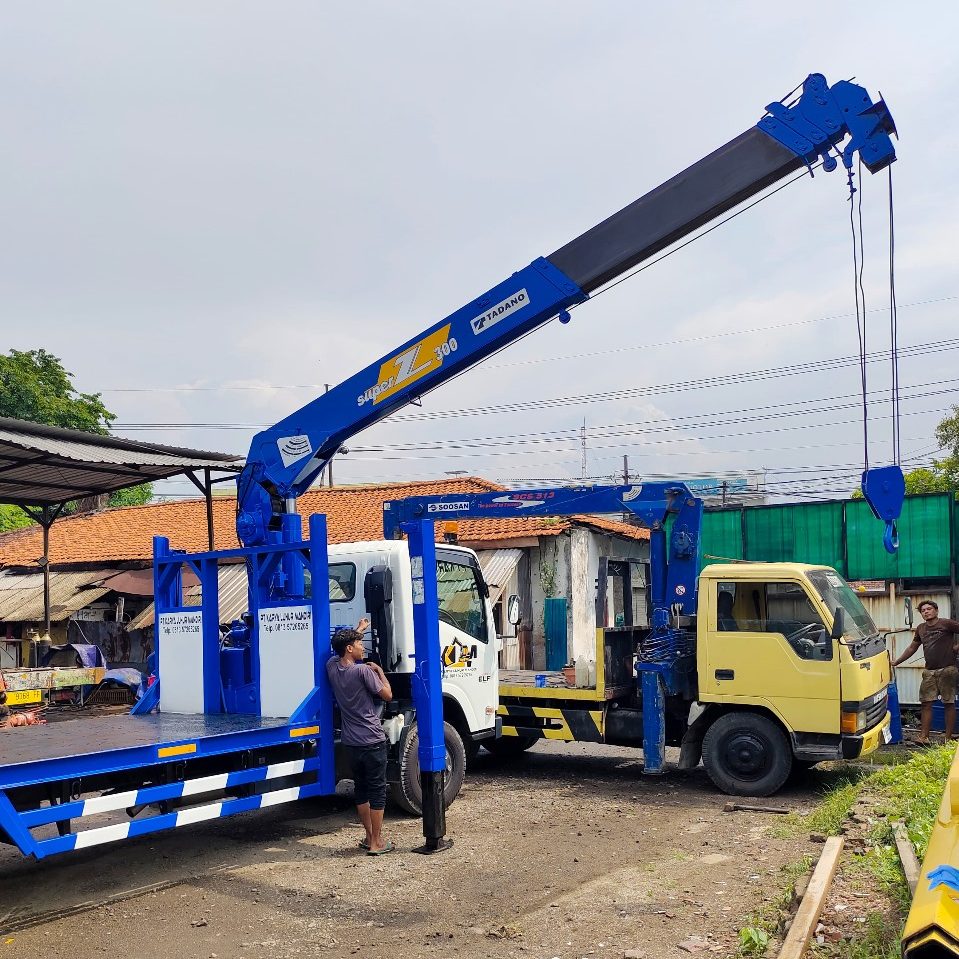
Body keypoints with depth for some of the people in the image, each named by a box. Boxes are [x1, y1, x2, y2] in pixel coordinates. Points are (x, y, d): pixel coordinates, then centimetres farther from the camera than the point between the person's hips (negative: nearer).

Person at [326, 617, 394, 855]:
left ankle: (369, 836, 25)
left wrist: (359, 630, 37)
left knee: (361, 790, 17)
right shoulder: (363, 671, -18)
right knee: (377, 790, 1)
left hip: (351, 741, 7)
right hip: (372, 740, -7)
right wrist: (379, 671, 4)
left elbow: (341, 648, 25)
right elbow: (387, 695, -9)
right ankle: (377, 843, 4)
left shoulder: (332, 666, 2)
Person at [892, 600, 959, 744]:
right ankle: (924, 737, 1)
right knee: (926, 703, 0)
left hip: (947, 670, -6)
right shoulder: (921, 629, 15)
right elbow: (912, 648, 24)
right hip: (929, 671, 6)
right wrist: (896, 662, 22)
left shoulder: (947, 624, -4)